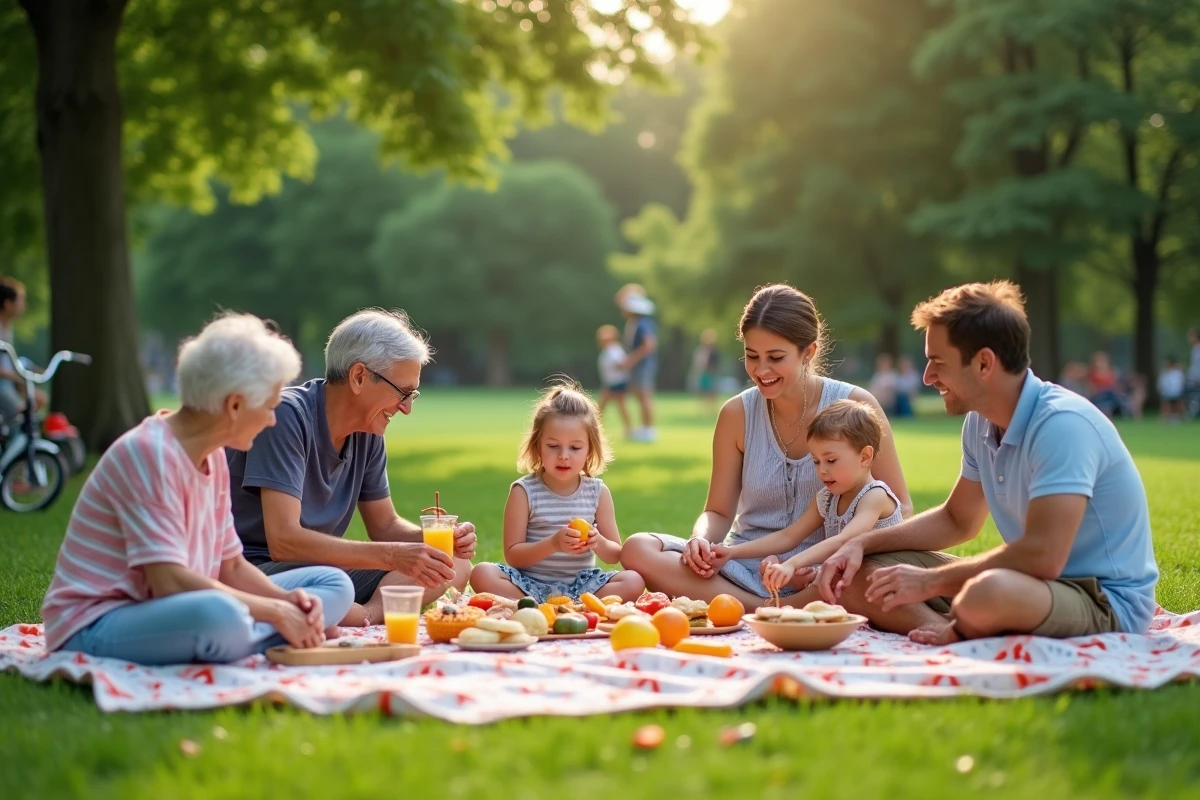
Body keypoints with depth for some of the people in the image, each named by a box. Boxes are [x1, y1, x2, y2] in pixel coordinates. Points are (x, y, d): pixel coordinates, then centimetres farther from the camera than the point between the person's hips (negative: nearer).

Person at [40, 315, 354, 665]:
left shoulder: (213, 456, 7)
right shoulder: (147, 453, -20)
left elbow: (231, 566, 10)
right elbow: (168, 581, -27)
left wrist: (288, 600, -10)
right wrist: (275, 612, -23)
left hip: (171, 615, 9)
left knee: (334, 585, 4)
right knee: (219, 615, -41)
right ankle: (276, 640, -12)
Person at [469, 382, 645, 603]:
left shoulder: (598, 492, 3)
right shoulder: (523, 492, -4)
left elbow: (615, 555, 7)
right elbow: (512, 556, -7)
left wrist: (598, 543, -17)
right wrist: (552, 544, -24)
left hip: (580, 585, 2)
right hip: (531, 584, -2)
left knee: (633, 581, -23)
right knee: (482, 574, -28)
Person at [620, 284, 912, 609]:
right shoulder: (737, 414, 2)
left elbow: (899, 508, -1)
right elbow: (719, 511, 9)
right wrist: (701, 540, -15)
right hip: (748, 567, 3)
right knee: (637, 550, -22)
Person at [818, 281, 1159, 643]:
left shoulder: (1062, 423, -22)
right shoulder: (980, 423, 7)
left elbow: (1043, 555, -30)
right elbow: (957, 520, 21)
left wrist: (932, 581, -20)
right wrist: (861, 544, 7)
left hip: (1106, 602, -9)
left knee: (988, 593, -42)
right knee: (851, 577, 0)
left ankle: (957, 632, -11)